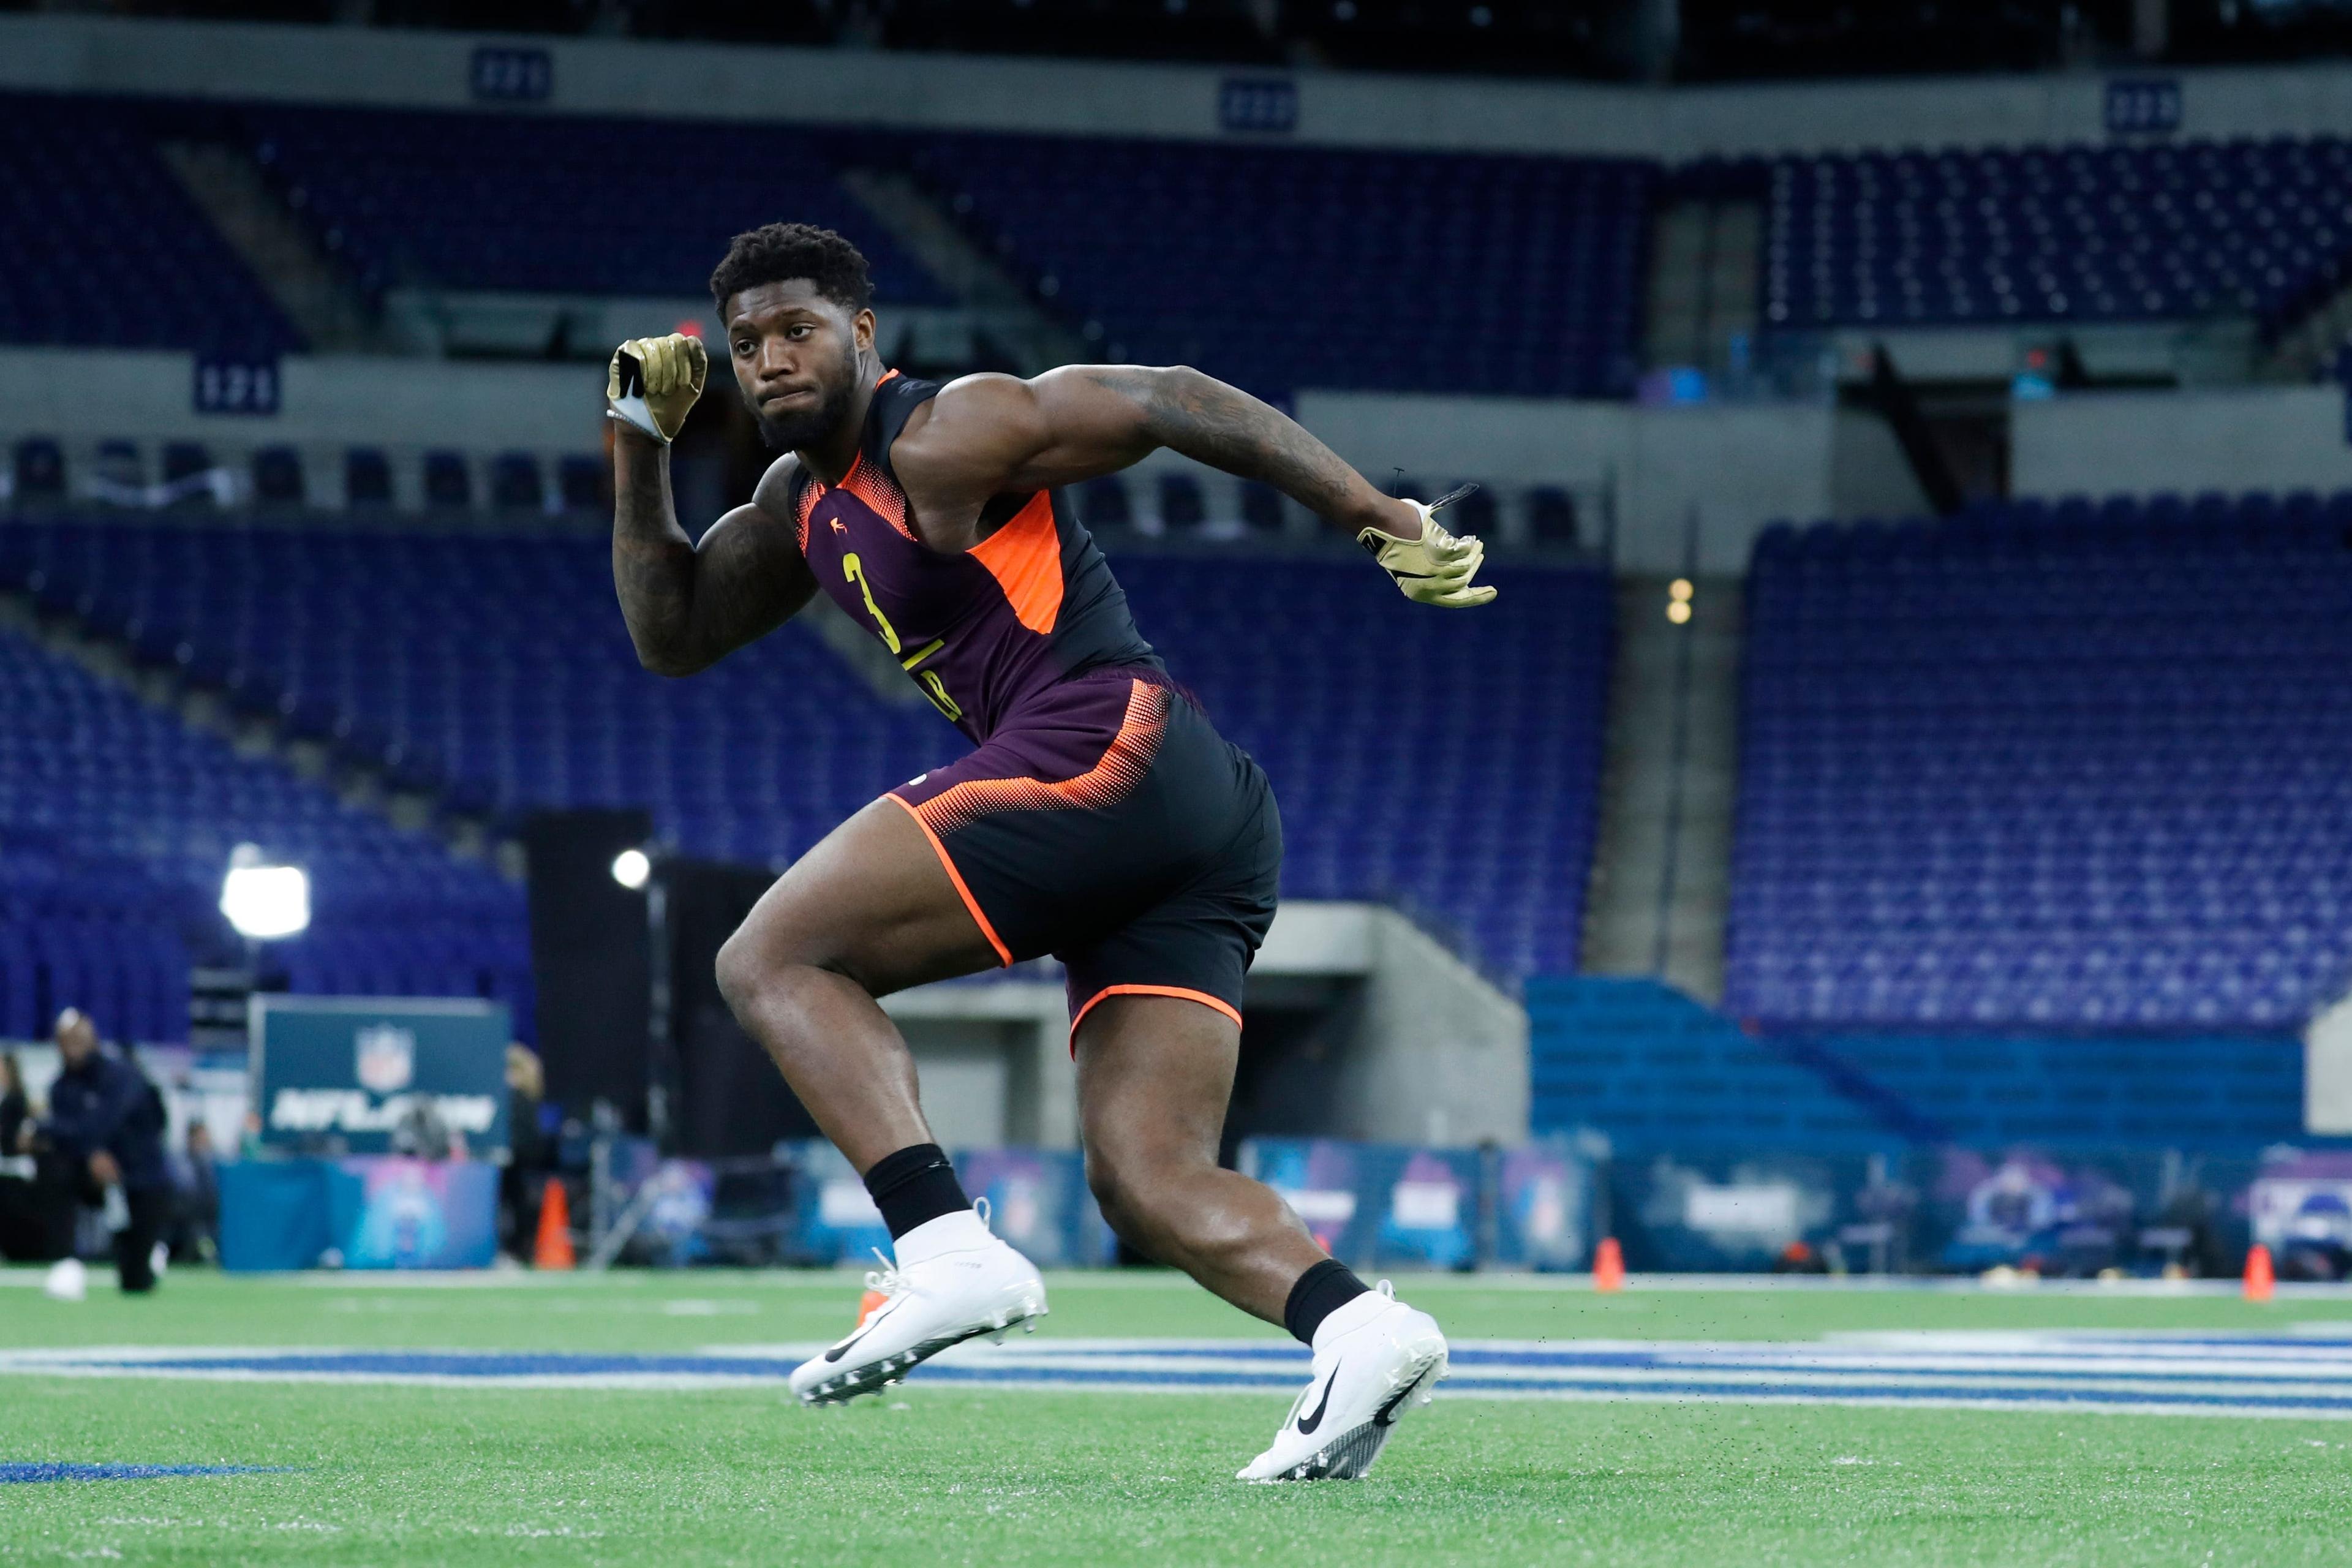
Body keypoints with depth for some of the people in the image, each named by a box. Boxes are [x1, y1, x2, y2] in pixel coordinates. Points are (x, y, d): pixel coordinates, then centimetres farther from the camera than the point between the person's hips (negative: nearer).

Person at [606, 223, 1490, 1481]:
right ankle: (1357, 1326, -23)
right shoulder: (805, 502, 26)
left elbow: (1169, 401, -6)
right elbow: (672, 633, 33)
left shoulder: (944, 440, -1)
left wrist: (1379, 516, -12)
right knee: (1146, 1179, -1)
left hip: (1104, 749, -10)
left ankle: (947, 1251, -23)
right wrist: (641, 445, 23)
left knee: (770, 962, -7)